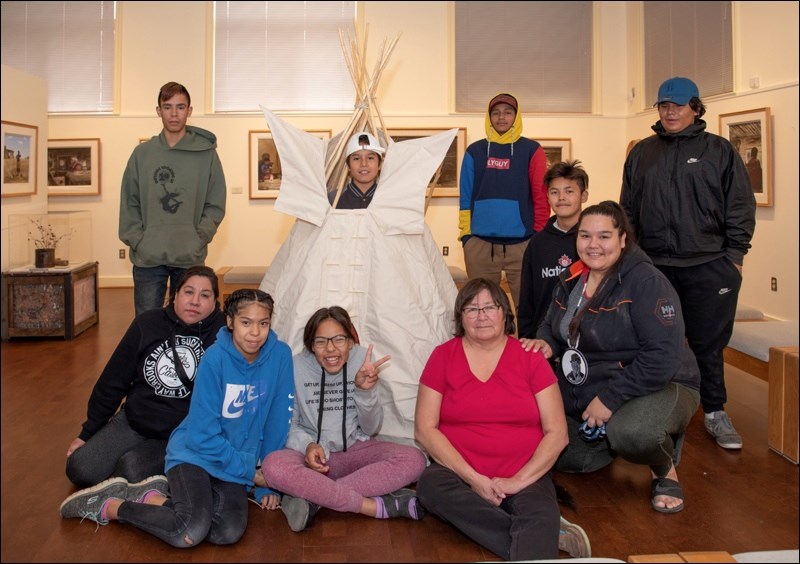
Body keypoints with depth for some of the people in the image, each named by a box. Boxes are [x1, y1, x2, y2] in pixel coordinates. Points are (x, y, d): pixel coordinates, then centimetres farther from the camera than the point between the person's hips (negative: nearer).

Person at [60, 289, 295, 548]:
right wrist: (248, 470, -12)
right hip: (194, 453, -4)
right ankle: (108, 506, -4)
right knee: (190, 533, -29)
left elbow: (277, 423, 0)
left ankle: (150, 499, -3)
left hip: (232, 466, 4)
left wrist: (268, 483, 2)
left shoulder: (280, 355, -7)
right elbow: (203, 434, -15)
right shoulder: (216, 358, -16)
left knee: (228, 532, -25)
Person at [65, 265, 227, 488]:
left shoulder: (222, 332, -10)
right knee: (79, 470, -9)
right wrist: (87, 433, 11)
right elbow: (112, 381, 7)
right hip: (134, 422, 4)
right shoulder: (147, 324, -1)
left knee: (132, 470, -27)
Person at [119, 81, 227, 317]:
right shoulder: (142, 153, 7)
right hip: (147, 258, 1)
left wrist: (199, 238, -9)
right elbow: (129, 204, 7)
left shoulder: (206, 154, 3)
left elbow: (216, 206, 3)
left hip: (190, 259, -1)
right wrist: (137, 240, -4)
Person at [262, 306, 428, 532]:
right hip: (313, 454, -2)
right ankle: (378, 506, -30)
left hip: (355, 449, 2)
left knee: (414, 460, -26)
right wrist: (307, 445, -22)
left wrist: (365, 391, -19)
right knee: (274, 467, -35)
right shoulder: (297, 367, -9)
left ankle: (312, 498, -29)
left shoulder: (362, 360, -4)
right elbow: (288, 425, -1)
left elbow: (370, 429, -1)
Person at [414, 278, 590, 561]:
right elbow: (424, 429, -2)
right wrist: (472, 478, -12)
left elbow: (557, 433, 2)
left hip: (525, 477, -2)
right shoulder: (443, 356, 5)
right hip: (460, 474, 3)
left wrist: (518, 481, -11)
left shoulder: (530, 358, 5)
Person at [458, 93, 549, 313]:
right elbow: (466, 196, 10)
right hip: (480, 243, 2)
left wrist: (540, 237, -2)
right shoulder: (475, 152, 10)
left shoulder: (531, 151, 5)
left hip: (522, 243, -2)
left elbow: (541, 197, 2)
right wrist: (465, 233, 4)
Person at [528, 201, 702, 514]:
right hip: (585, 393, 8)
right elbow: (551, 324, 18)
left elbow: (664, 357, -26)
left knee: (629, 432, -38)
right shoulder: (571, 280, 4)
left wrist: (611, 398, -26)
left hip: (657, 388, -7)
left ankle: (665, 471, -3)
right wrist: (546, 343, -7)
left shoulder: (646, 282, -19)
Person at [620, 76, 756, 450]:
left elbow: (740, 207, 0)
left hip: (709, 267, -3)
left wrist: (735, 254, -5)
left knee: (708, 344, 4)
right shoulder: (642, 153, 11)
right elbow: (628, 208, 13)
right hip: (654, 266, 3)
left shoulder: (719, 150, 3)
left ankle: (715, 412, 19)